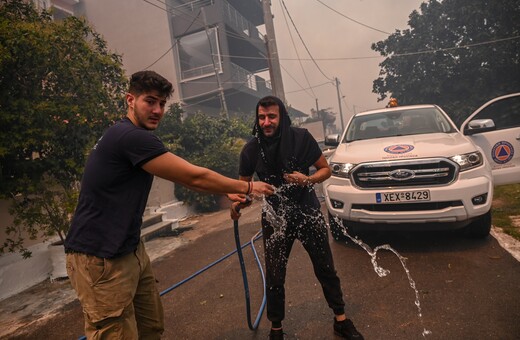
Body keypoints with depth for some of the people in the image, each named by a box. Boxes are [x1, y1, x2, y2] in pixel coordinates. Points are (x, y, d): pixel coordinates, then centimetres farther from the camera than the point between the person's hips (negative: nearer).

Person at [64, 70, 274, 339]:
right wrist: (246, 187, -4)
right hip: (100, 259, -10)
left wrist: (228, 193, 15)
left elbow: (183, 178, 17)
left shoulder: (129, 136, 12)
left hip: (130, 250, 10)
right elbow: (194, 177, -17)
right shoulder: (131, 136, -20)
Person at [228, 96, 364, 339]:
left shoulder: (301, 138, -14)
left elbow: (325, 169, -3)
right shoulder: (251, 149, -11)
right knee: (274, 277, 8)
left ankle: (341, 320, 34)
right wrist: (237, 202, -23)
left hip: (308, 213, 0)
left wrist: (308, 180, -23)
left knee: (326, 269, 12)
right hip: (275, 218, 1)